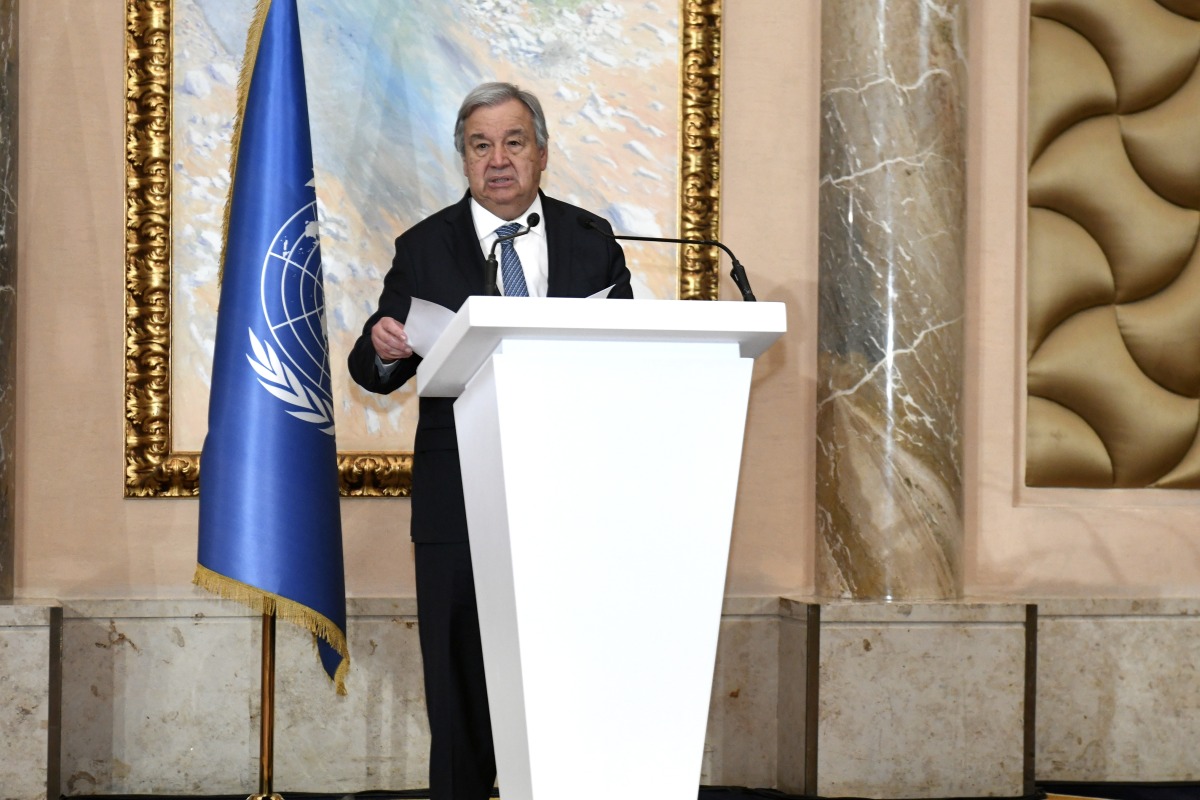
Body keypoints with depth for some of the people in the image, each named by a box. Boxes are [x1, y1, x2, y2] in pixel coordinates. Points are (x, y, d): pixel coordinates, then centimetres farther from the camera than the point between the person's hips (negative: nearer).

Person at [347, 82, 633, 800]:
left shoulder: (592, 243, 9)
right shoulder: (425, 249, 5)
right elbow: (373, 372, 3)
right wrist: (384, 350, -20)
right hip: (461, 505, -1)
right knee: (461, 687, 3)